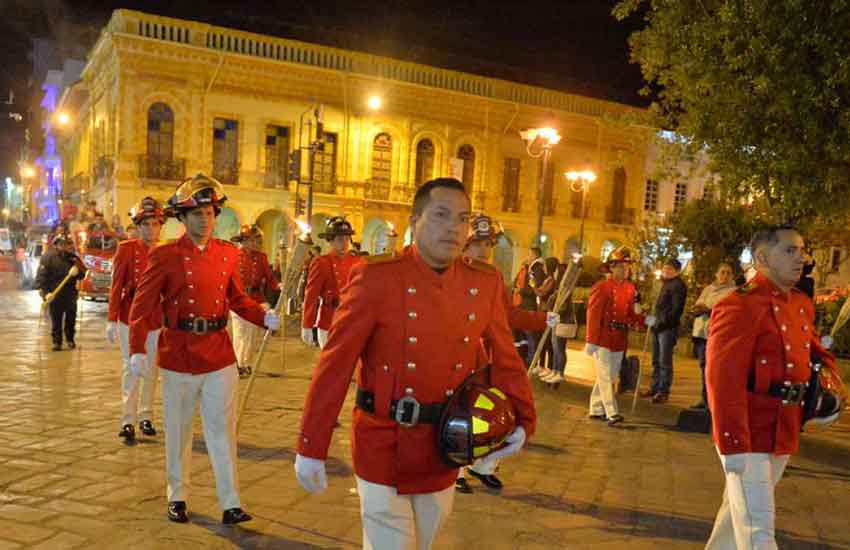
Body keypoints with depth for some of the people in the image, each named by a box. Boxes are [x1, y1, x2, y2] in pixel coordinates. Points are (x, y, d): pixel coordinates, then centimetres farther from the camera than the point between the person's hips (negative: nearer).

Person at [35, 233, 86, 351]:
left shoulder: (74, 258, 4)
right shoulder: (48, 257, -8)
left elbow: (83, 274, 9)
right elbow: (40, 277, -12)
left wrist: (78, 272, -15)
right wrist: (45, 293, -22)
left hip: (70, 294, 3)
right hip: (54, 295, -3)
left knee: (71, 318, 10)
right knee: (56, 320, 2)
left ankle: (70, 339, 27)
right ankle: (57, 341, 13)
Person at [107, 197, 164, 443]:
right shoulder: (126, 249, -3)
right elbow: (116, 286, -4)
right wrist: (111, 320, -9)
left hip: (157, 318, 3)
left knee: (151, 369, 10)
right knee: (132, 368, -2)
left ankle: (146, 416, 22)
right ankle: (128, 421, 4)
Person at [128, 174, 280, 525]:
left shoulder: (228, 254, 4)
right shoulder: (165, 255, -7)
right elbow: (143, 304, -8)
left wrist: (264, 318, -5)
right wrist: (137, 350, -19)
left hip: (220, 354, 2)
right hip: (179, 354, -2)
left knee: (223, 430, 5)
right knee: (178, 430, 12)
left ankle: (231, 503, 11)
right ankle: (177, 497, 29)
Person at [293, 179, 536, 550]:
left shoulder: (486, 282, -2)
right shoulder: (377, 277, -16)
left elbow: (505, 359, 5)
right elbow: (335, 365, -15)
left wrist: (523, 420, -7)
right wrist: (311, 447, -13)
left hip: (444, 453, 5)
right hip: (384, 450, -5)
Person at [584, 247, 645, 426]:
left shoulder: (631, 288, 8)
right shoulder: (601, 287, -11)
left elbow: (631, 314, 11)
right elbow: (593, 315, -14)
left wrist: (645, 320, -8)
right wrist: (591, 340, -17)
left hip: (620, 340, 7)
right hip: (603, 339, -7)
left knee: (610, 376, 13)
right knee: (605, 377, -5)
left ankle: (596, 410, 25)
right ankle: (612, 413, -6)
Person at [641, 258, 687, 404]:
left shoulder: (678, 285, -7)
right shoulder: (666, 284, 20)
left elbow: (676, 309, -15)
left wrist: (662, 322, -19)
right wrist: (655, 320, 12)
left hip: (668, 327, -9)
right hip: (658, 326, 9)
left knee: (664, 361, -6)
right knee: (656, 360, 12)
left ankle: (664, 391, -1)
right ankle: (655, 388, 19)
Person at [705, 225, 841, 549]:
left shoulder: (802, 304, 10)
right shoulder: (740, 306, -18)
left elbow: (812, 347, 29)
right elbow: (723, 381, -24)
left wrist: (829, 375, 7)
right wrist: (733, 446, -27)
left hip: (784, 433, 8)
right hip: (748, 437, -8)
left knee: (738, 511, 23)